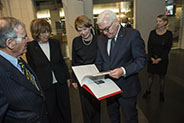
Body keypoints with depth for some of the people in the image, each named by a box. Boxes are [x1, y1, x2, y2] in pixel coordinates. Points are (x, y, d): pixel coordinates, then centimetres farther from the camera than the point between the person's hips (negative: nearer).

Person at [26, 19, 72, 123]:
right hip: (45, 86, -2)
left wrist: (68, 77, 8)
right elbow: (32, 69, -2)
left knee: (65, 107, 17)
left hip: (61, 82, 3)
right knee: (52, 110, 15)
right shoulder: (30, 47, -9)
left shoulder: (55, 43, -1)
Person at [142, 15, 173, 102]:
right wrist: (151, 57, -12)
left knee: (161, 76, 11)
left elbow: (168, 48, -6)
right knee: (150, 75, 11)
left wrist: (160, 59, -15)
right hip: (152, 58, 2)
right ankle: (148, 91, 28)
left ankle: (161, 93, 28)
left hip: (163, 59, -1)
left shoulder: (169, 34, -6)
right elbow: (149, 46, -1)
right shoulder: (152, 32, -1)